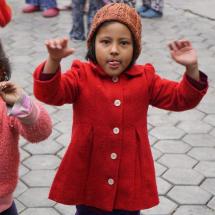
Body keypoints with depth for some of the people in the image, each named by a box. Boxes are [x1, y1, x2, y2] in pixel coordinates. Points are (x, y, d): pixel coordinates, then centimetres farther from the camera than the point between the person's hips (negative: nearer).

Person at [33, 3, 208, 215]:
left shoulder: (145, 78, 0)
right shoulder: (81, 76, -7)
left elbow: (182, 98, 1)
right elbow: (49, 93, -20)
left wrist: (191, 69, -17)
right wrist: (53, 61, -38)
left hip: (130, 181, 2)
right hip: (88, 179, -1)